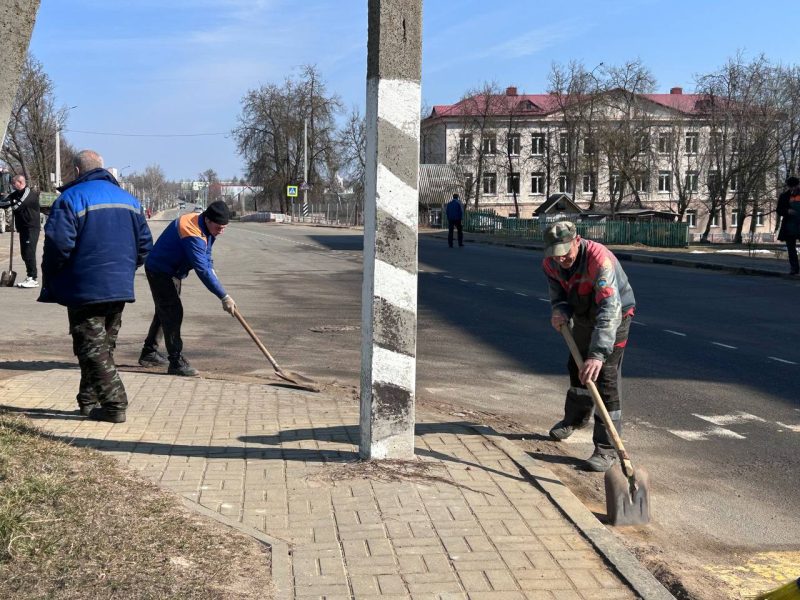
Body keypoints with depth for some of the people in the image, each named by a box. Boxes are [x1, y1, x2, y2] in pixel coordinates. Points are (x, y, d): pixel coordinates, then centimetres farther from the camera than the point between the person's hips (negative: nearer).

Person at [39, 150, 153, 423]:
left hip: (84, 289, -6)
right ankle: (90, 400, 25)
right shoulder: (128, 199, 11)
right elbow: (144, 245, 12)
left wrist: (50, 282, -5)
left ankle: (114, 404, -8)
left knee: (92, 348, -2)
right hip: (120, 288, 7)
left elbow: (58, 244, -18)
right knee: (105, 345, 16)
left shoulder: (71, 198, -10)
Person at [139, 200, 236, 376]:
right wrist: (224, 297, -37)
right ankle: (176, 362, -14)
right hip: (160, 271, -10)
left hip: (173, 272, 10)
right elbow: (202, 270, -38)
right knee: (173, 312, -15)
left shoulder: (206, 228, -3)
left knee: (165, 312, 18)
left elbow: (206, 256, 12)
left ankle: (149, 353, 32)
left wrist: (211, 270, -7)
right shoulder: (192, 233, -34)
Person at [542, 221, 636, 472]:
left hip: (615, 316, -7)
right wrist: (560, 310, -27)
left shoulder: (599, 259, -39)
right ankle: (575, 418, 50)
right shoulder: (550, 264, -17)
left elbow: (610, 309, -47)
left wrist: (598, 353, -57)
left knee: (605, 378, -16)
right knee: (577, 368, 23)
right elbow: (558, 294, -1)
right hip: (584, 316, 7)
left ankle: (606, 449, -9)